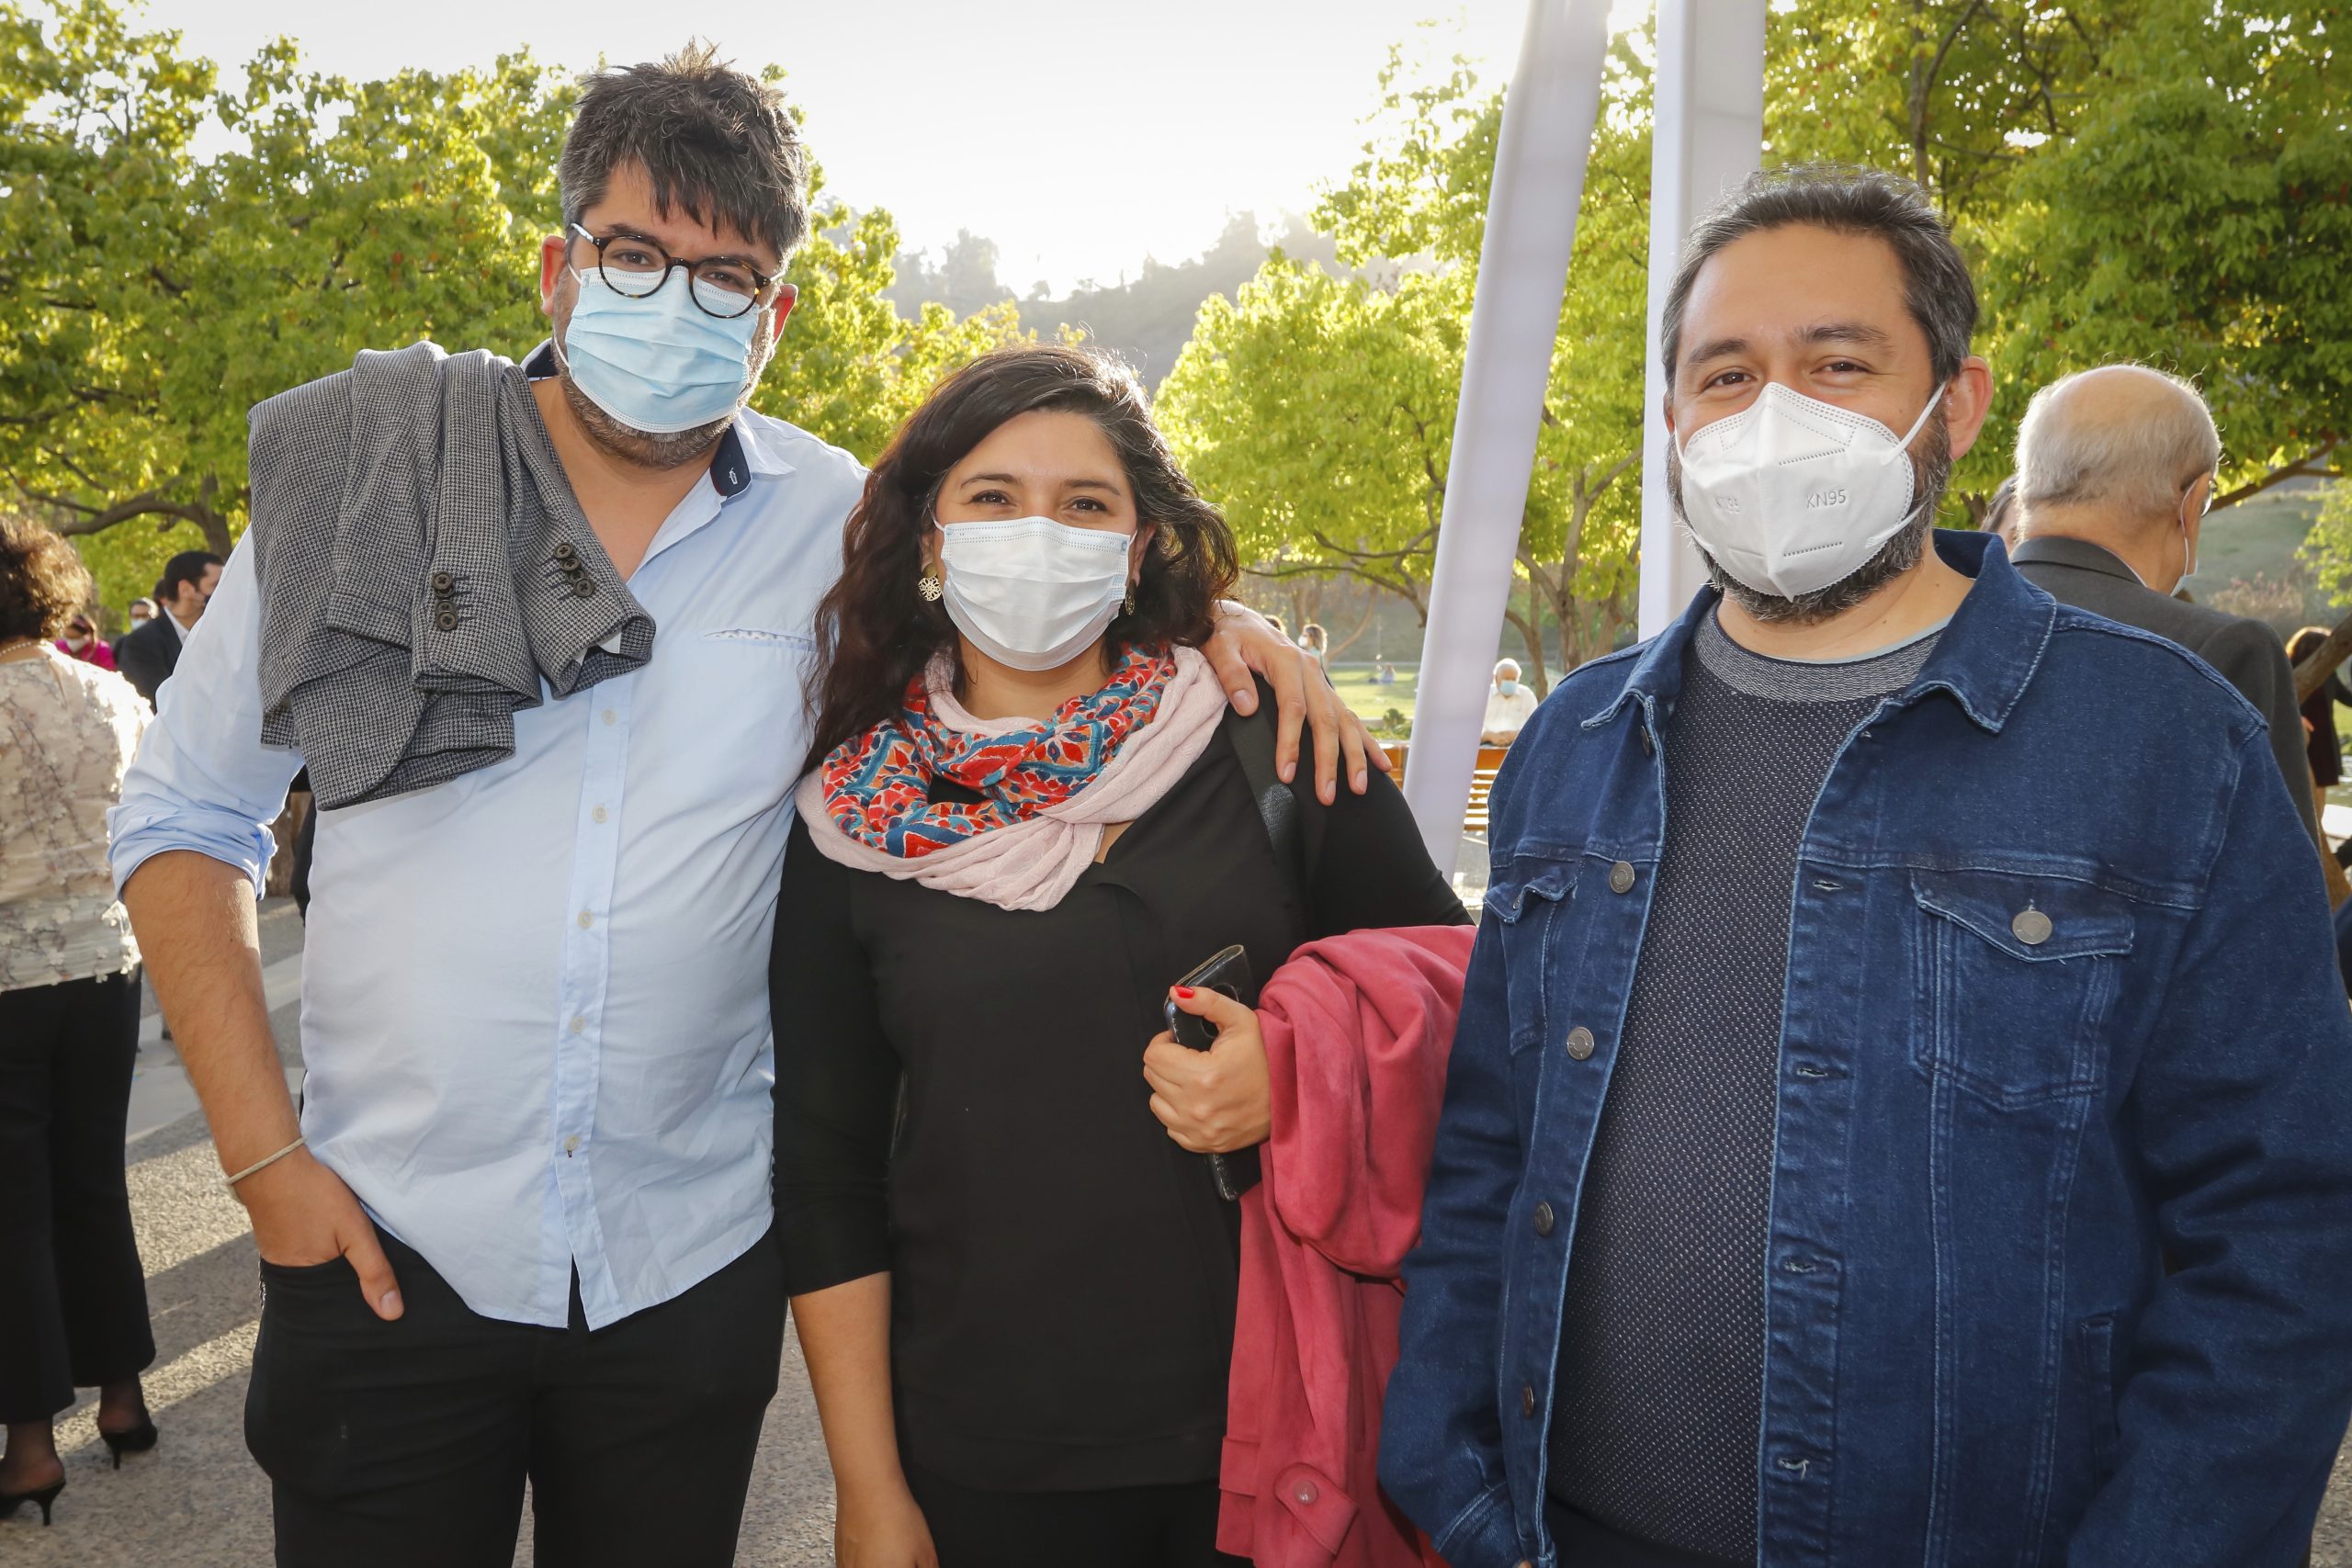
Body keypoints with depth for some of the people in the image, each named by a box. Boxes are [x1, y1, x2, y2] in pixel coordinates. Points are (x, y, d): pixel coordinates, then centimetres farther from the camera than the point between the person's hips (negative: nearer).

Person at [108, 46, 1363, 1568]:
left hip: (690, 1262, 1)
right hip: (388, 1248, 0)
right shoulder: (359, 480, -3)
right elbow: (185, 817, 3)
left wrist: (1216, 620, -10)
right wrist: (261, 1153, -4)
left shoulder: (835, 523, -3)